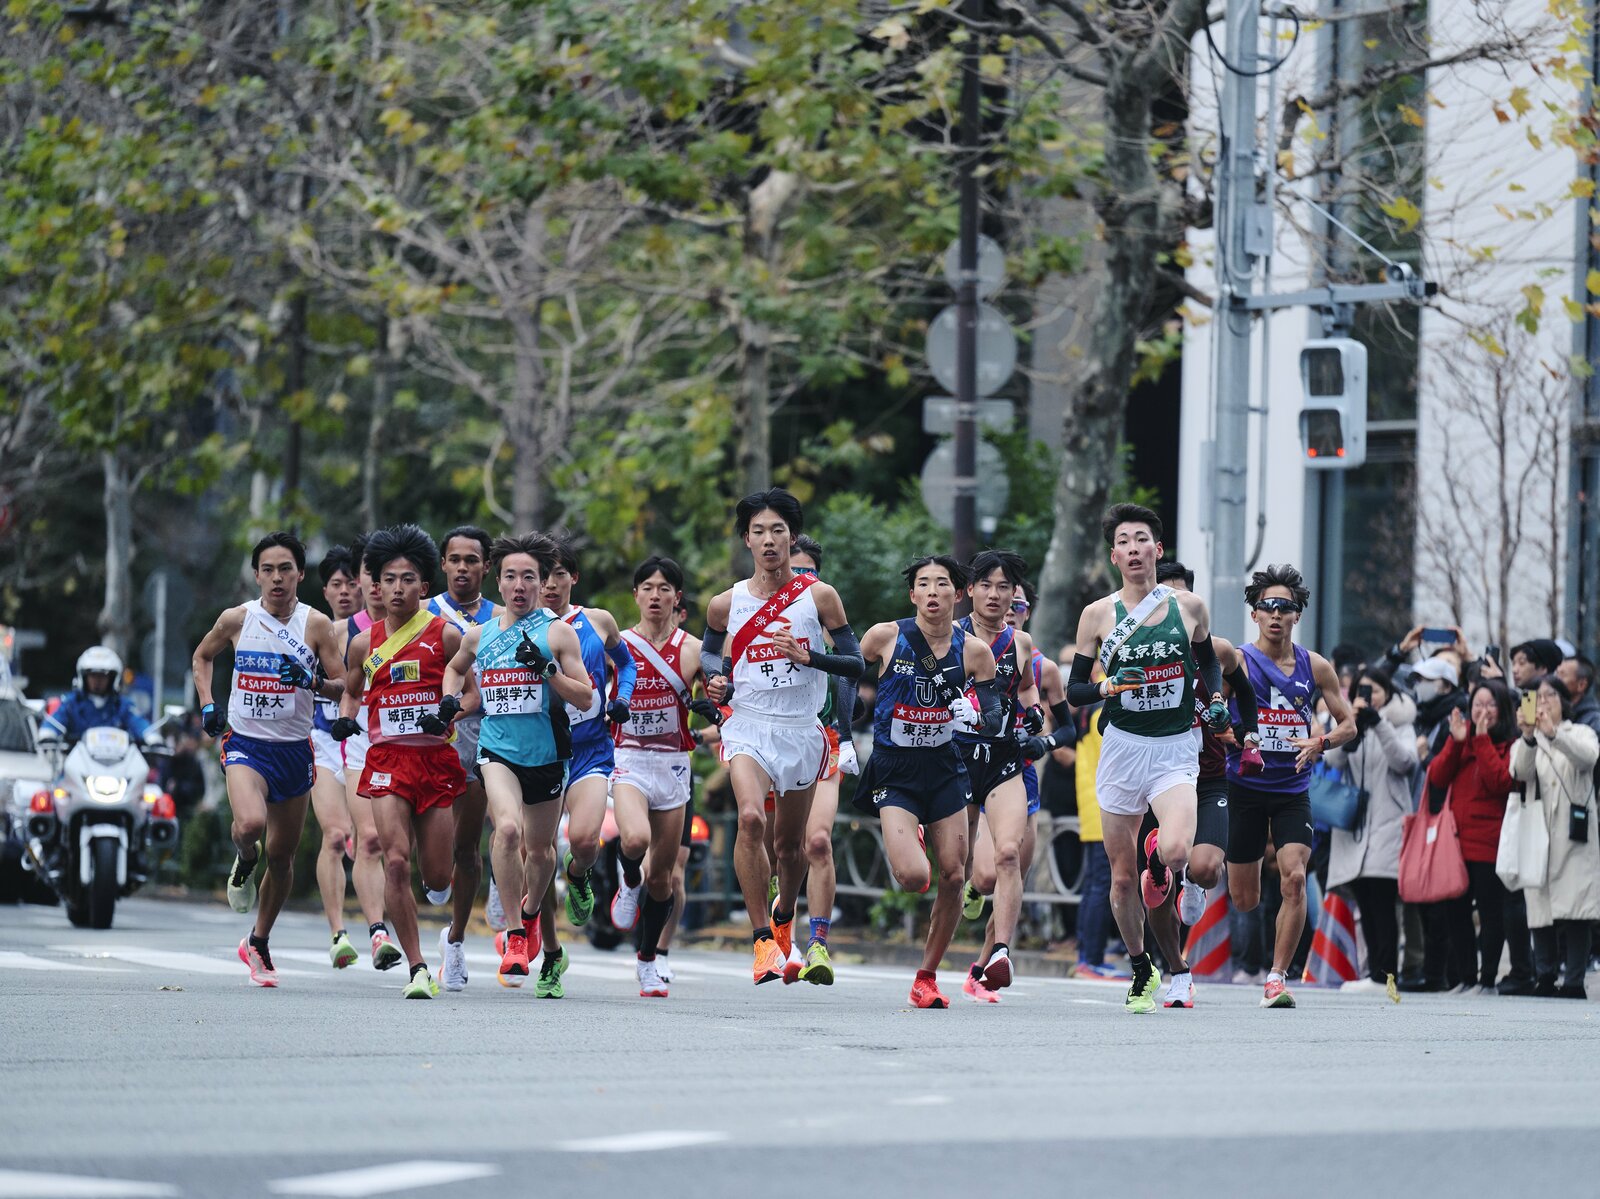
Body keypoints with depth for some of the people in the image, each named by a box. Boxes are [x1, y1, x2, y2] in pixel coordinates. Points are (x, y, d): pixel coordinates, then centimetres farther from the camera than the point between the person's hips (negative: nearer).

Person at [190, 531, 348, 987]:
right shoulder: (237, 619, -2)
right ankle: (245, 863, 7)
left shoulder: (316, 625, -4)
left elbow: (343, 688, -1)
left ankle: (258, 944, 29)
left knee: (282, 855, 9)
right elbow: (202, 656, 17)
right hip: (246, 743, -1)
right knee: (251, 823, -30)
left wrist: (313, 681, -22)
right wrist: (207, 705, 4)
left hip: (295, 749, 2)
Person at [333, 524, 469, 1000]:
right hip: (387, 759, 1)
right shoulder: (364, 643, 9)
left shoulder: (444, 635, 1)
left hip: (436, 758, -1)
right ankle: (417, 968, -9)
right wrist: (345, 717, 5)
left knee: (437, 878, 1)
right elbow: (352, 692, 25)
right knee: (396, 862, -16)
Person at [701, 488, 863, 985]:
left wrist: (808, 657, -17)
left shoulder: (818, 596, -2)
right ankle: (762, 940, -23)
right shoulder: (726, 604, 2)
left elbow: (855, 665, 0)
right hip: (748, 725, -1)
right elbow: (709, 650, 22)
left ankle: (783, 917, 45)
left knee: (790, 841, 13)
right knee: (751, 817, -27)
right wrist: (714, 679, 0)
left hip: (801, 731, 1)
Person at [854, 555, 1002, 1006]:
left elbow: (996, 721, 4)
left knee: (953, 876, -1)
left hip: (945, 768, 3)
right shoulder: (886, 636, -8)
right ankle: (906, 842, 21)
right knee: (913, 877, -18)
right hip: (894, 770, -3)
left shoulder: (973, 651, -2)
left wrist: (973, 715, -18)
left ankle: (927, 977, 15)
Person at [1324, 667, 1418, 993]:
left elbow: (1404, 760, -10)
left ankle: (1384, 974, -15)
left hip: (1386, 825, -5)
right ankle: (1376, 973, 5)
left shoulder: (1399, 725, 7)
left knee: (1382, 901, -12)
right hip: (1354, 825, 5)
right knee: (1365, 904, 2)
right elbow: (1332, 761, 3)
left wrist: (1378, 723, -17)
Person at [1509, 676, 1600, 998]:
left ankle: (1574, 982, -10)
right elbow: (1520, 771, -8)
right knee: (1541, 909, -3)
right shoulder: (1525, 742, 15)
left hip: (1574, 833, -2)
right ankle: (1545, 980, 4)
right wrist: (1528, 738, -29)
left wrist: (1554, 734, -32)